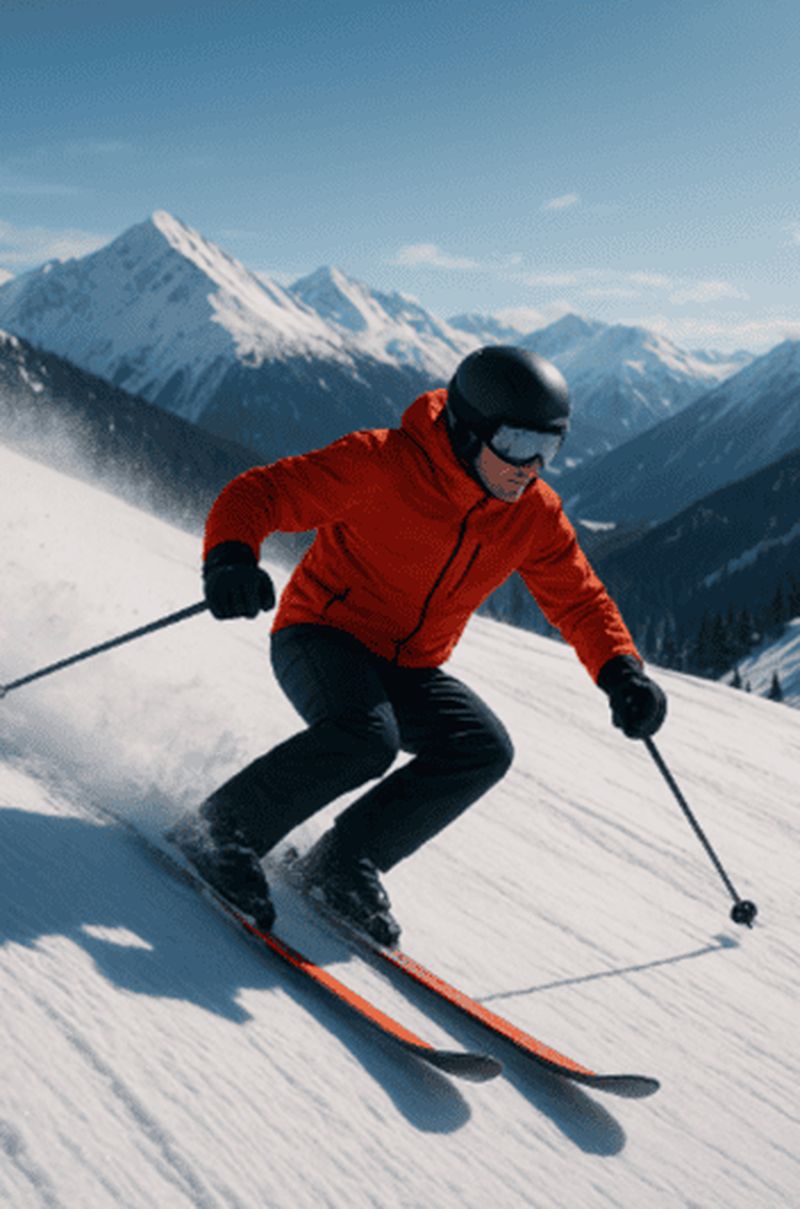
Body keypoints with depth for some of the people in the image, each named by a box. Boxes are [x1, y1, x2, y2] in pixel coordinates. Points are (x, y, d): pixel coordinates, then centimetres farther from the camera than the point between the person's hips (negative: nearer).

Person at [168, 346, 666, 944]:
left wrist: (622, 671, -10)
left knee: (485, 749, -19)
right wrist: (231, 558, -40)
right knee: (367, 736, -34)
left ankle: (343, 864, -6)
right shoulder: (380, 464, -20)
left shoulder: (535, 517, -4)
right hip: (322, 636, -6)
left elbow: (581, 601, 8)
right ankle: (221, 832, -15)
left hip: (410, 672, 6)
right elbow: (256, 494, -19)